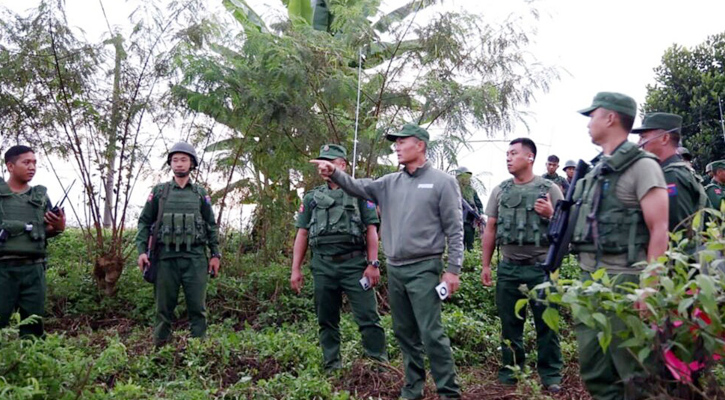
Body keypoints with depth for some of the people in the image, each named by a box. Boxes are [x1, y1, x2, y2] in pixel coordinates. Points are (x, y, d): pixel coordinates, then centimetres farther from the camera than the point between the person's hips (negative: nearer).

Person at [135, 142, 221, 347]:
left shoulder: (200, 193, 10)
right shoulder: (159, 191, 8)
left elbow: (211, 225, 11)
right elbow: (144, 222, 9)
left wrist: (215, 254, 4)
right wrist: (142, 250, -3)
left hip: (195, 257, 0)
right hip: (166, 257, 0)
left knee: (198, 307, 2)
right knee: (164, 307, 7)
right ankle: (159, 348, 16)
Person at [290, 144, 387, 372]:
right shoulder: (312, 198, 13)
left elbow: (371, 230, 1)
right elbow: (302, 235, 12)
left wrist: (373, 264, -8)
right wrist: (295, 269, 6)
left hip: (354, 263, -3)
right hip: (323, 265, 3)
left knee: (368, 316, -5)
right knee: (326, 320, 9)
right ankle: (332, 367, 20)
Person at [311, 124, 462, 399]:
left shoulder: (442, 182, -5)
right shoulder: (390, 183, 11)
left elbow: (455, 230, -7)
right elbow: (358, 187, 0)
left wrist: (453, 270, -11)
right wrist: (334, 173, -19)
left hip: (424, 268, -6)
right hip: (394, 269, 6)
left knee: (431, 333, -6)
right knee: (404, 333, 15)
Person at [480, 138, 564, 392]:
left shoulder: (550, 189, -1)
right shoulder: (500, 191, 7)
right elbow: (490, 230, 10)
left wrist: (550, 215, -17)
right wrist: (485, 265, 7)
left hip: (541, 267, -3)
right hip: (508, 267, 3)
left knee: (546, 323, 5)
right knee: (509, 323, 11)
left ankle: (550, 374, 18)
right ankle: (511, 369, 24)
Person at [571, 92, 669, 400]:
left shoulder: (641, 166, -8)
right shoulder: (596, 170, 16)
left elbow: (659, 231, -14)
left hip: (624, 281, -8)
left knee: (632, 371, 3)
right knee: (593, 371, 14)